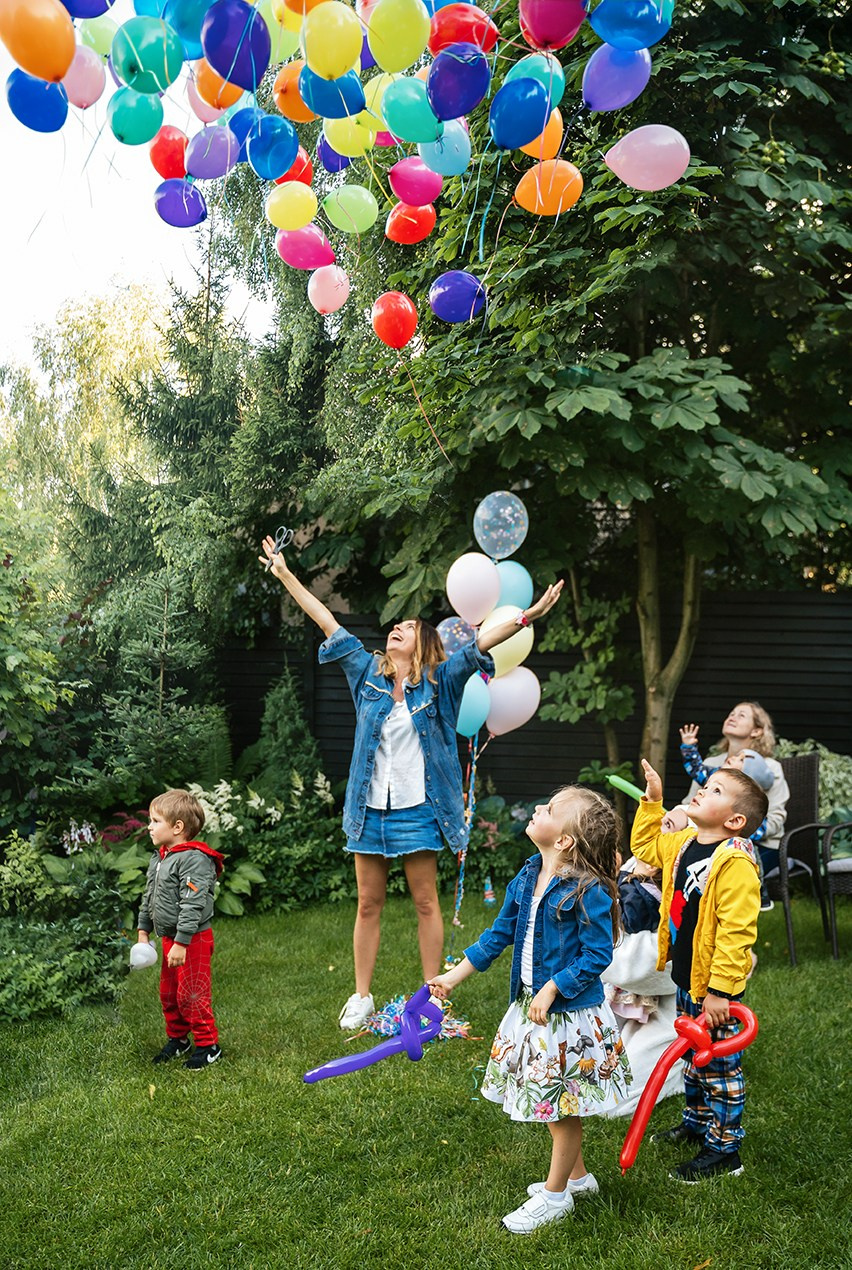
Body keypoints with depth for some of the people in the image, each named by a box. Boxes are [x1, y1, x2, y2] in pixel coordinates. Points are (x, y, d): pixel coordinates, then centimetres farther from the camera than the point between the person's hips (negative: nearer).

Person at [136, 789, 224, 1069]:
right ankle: (178, 1039, 34)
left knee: (191, 995, -3)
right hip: (169, 938, 9)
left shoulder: (195, 860, -22)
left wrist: (181, 943, -26)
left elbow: (192, 905, -25)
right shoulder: (159, 857, 8)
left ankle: (208, 1046, 11)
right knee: (168, 993, 18)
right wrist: (143, 930, 18)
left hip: (193, 940, -9)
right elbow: (149, 896, 20)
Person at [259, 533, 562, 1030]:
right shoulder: (368, 673, 6)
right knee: (369, 904, 9)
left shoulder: (439, 682, 0)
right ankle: (362, 997, 20)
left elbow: (479, 646, -11)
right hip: (371, 807, 3)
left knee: (427, 903, 4)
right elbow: (328, 623, 7)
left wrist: (526, 617, -23)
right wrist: (286, 574, 8)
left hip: (417, 810, -3)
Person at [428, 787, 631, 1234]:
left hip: (571, 1013, -8)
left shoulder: (588, 891, -23)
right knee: (552, 1102, 21)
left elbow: (597, 955, -20)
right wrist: (454, 975, 10)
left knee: (563, 1105, 9)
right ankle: (576, 1175, 41)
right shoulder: (527, 878, 0)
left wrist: (551, 989, -23)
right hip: (532, 1006, 8)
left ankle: (555, 1195, 26)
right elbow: (499, 934, 10)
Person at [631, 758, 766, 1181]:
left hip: (715, 985, -8)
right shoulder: (684, 844, 2)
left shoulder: (735, 861, -25)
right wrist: (652, 800, 14)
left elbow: (736, 931, -27)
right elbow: (645, 847, 23)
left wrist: (720, 990, -26)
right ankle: (696, 1121, 42)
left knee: (720, 1065, 6)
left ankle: (723, 1149, 20)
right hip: (686, 976, 8)